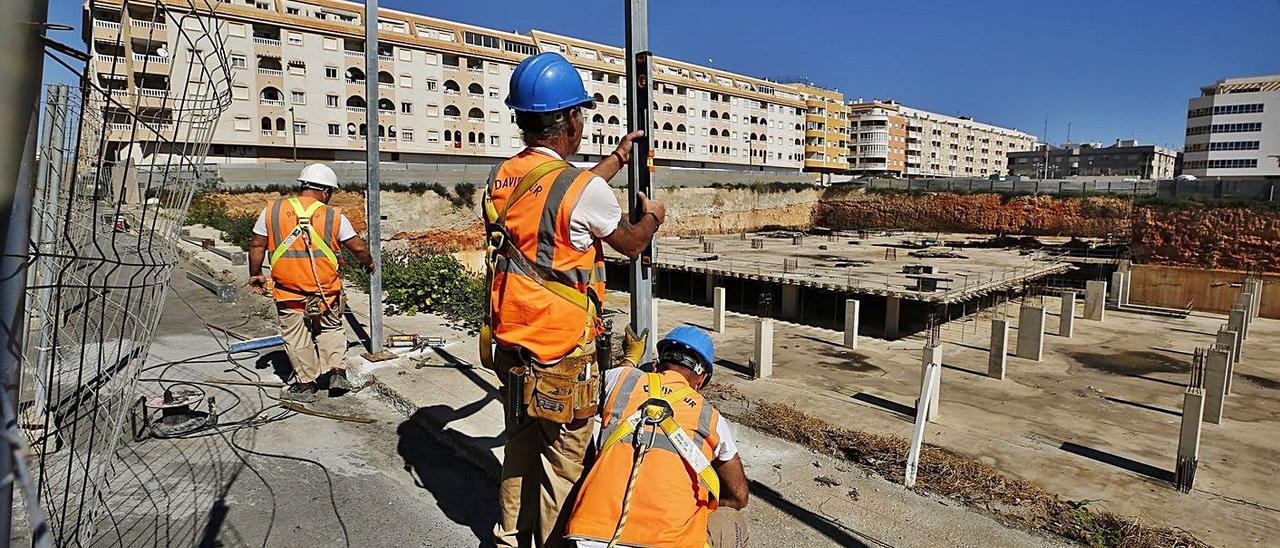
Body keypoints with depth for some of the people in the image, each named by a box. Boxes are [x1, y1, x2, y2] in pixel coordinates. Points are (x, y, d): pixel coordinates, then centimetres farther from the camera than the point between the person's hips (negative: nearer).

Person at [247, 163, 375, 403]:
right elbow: (358, 247, 0)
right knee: (331, 329, 22)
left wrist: (255, 275, 18)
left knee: (297, 339, 12)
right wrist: (368, 263, 21)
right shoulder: (334, 216, -4)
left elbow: (257, 246, 5)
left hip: (288, 292, 0)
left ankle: (305, 385, 20)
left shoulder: (272, 210, 0)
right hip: (326, 291, 0)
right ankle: (337, 371, 16)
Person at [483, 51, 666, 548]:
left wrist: (618, 156, 30)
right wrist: (652, 217, 21)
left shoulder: (501, 179, 3)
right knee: (563, 465, 8)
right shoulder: (583, 189, -18)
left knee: (521, 451, 23)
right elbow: (631, 243, -1)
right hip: (564, 356, -7)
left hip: (510, 346, 8)